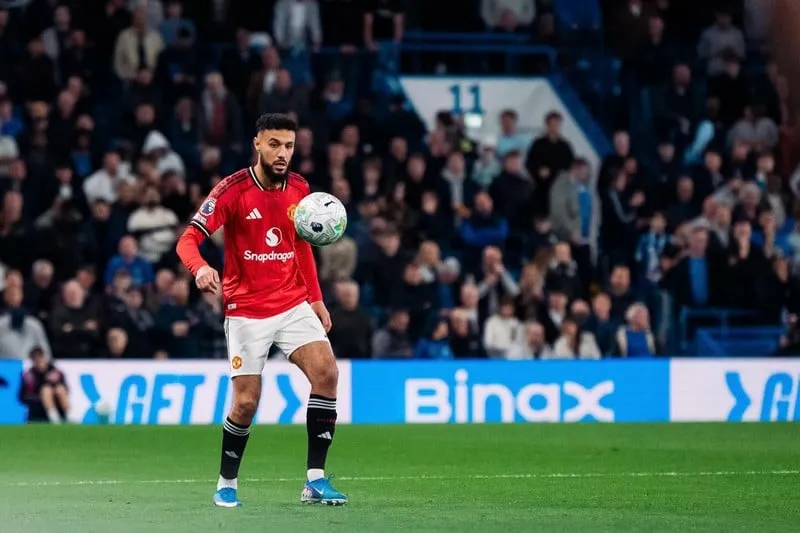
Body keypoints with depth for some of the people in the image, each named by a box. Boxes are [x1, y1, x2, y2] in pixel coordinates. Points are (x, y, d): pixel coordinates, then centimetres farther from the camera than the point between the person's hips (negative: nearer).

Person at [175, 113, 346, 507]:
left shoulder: (299, 189, 4)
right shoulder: (233, 190, -12)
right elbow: (187, 240, -15)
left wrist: (315, 298, 13)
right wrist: (200, 268, -37)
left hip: (294, 304, 4)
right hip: (247, 310, -4)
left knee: (326, 372, -15)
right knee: (246, 401, -6)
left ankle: (315, 480, -11)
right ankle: (226, 484, 18)